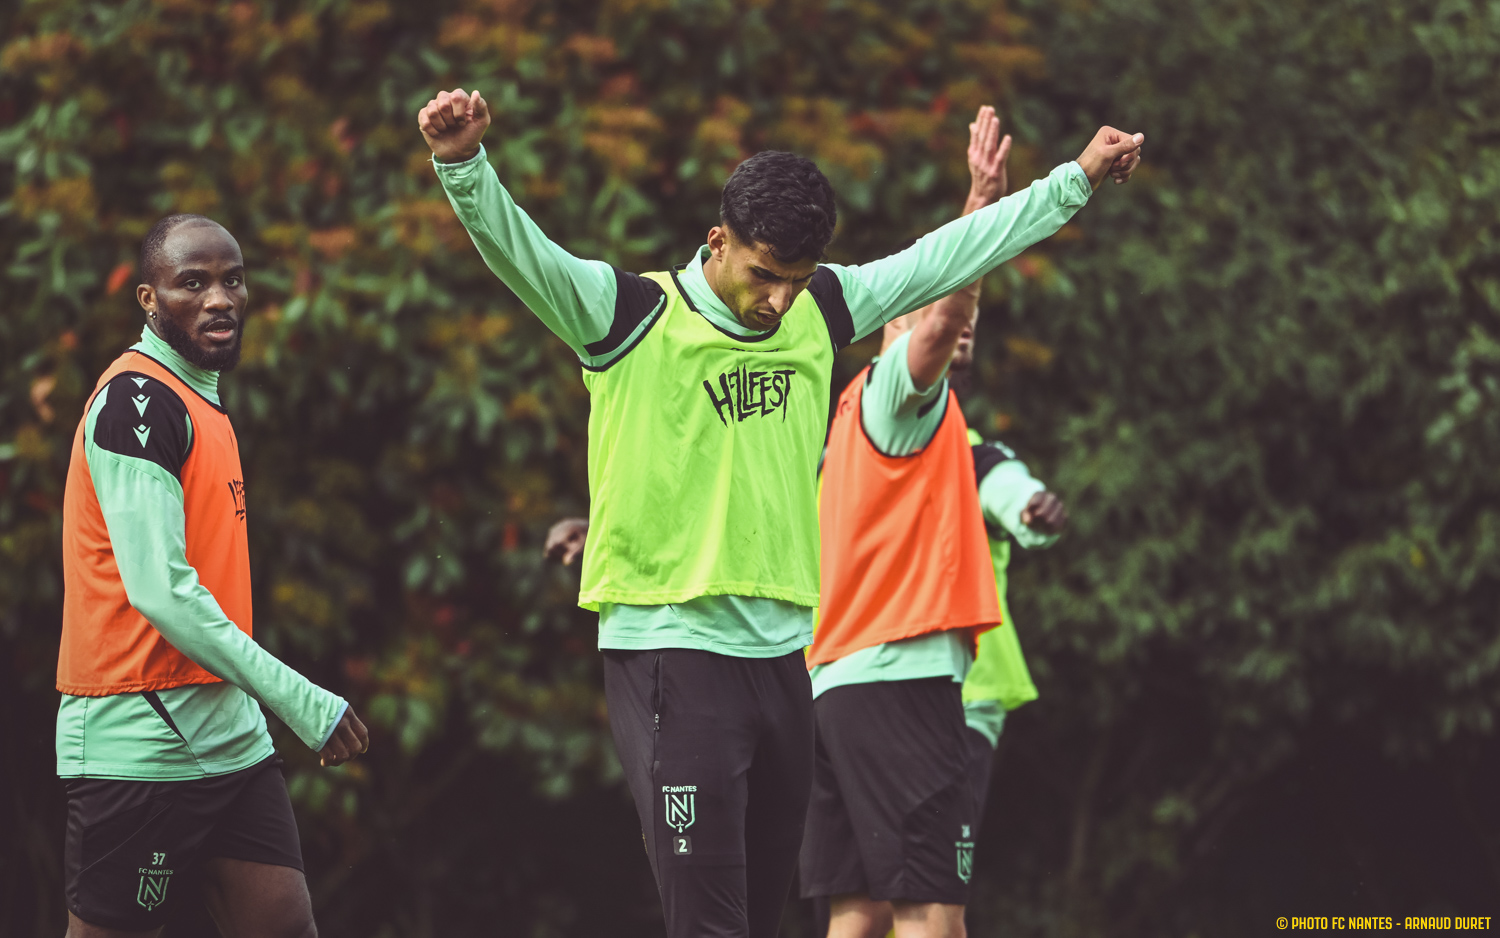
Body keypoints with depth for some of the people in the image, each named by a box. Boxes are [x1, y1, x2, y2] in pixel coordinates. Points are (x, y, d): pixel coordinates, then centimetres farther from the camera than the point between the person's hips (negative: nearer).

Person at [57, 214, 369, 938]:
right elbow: (160, 591, -20)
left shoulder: (201, 401, 17)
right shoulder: (136, 398, -13)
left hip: (229, 735, 9)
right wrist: (300, 702, -19)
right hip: (141, 744, -9)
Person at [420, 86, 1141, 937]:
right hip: (670, 651, -6)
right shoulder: (631, 317, -7)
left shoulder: (822, 313, 10)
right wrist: (465, 163, -40)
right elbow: (516, 245, -21)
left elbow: (947, 255, 20)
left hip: (783, 655, 6)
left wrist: (1077, 180, 26)